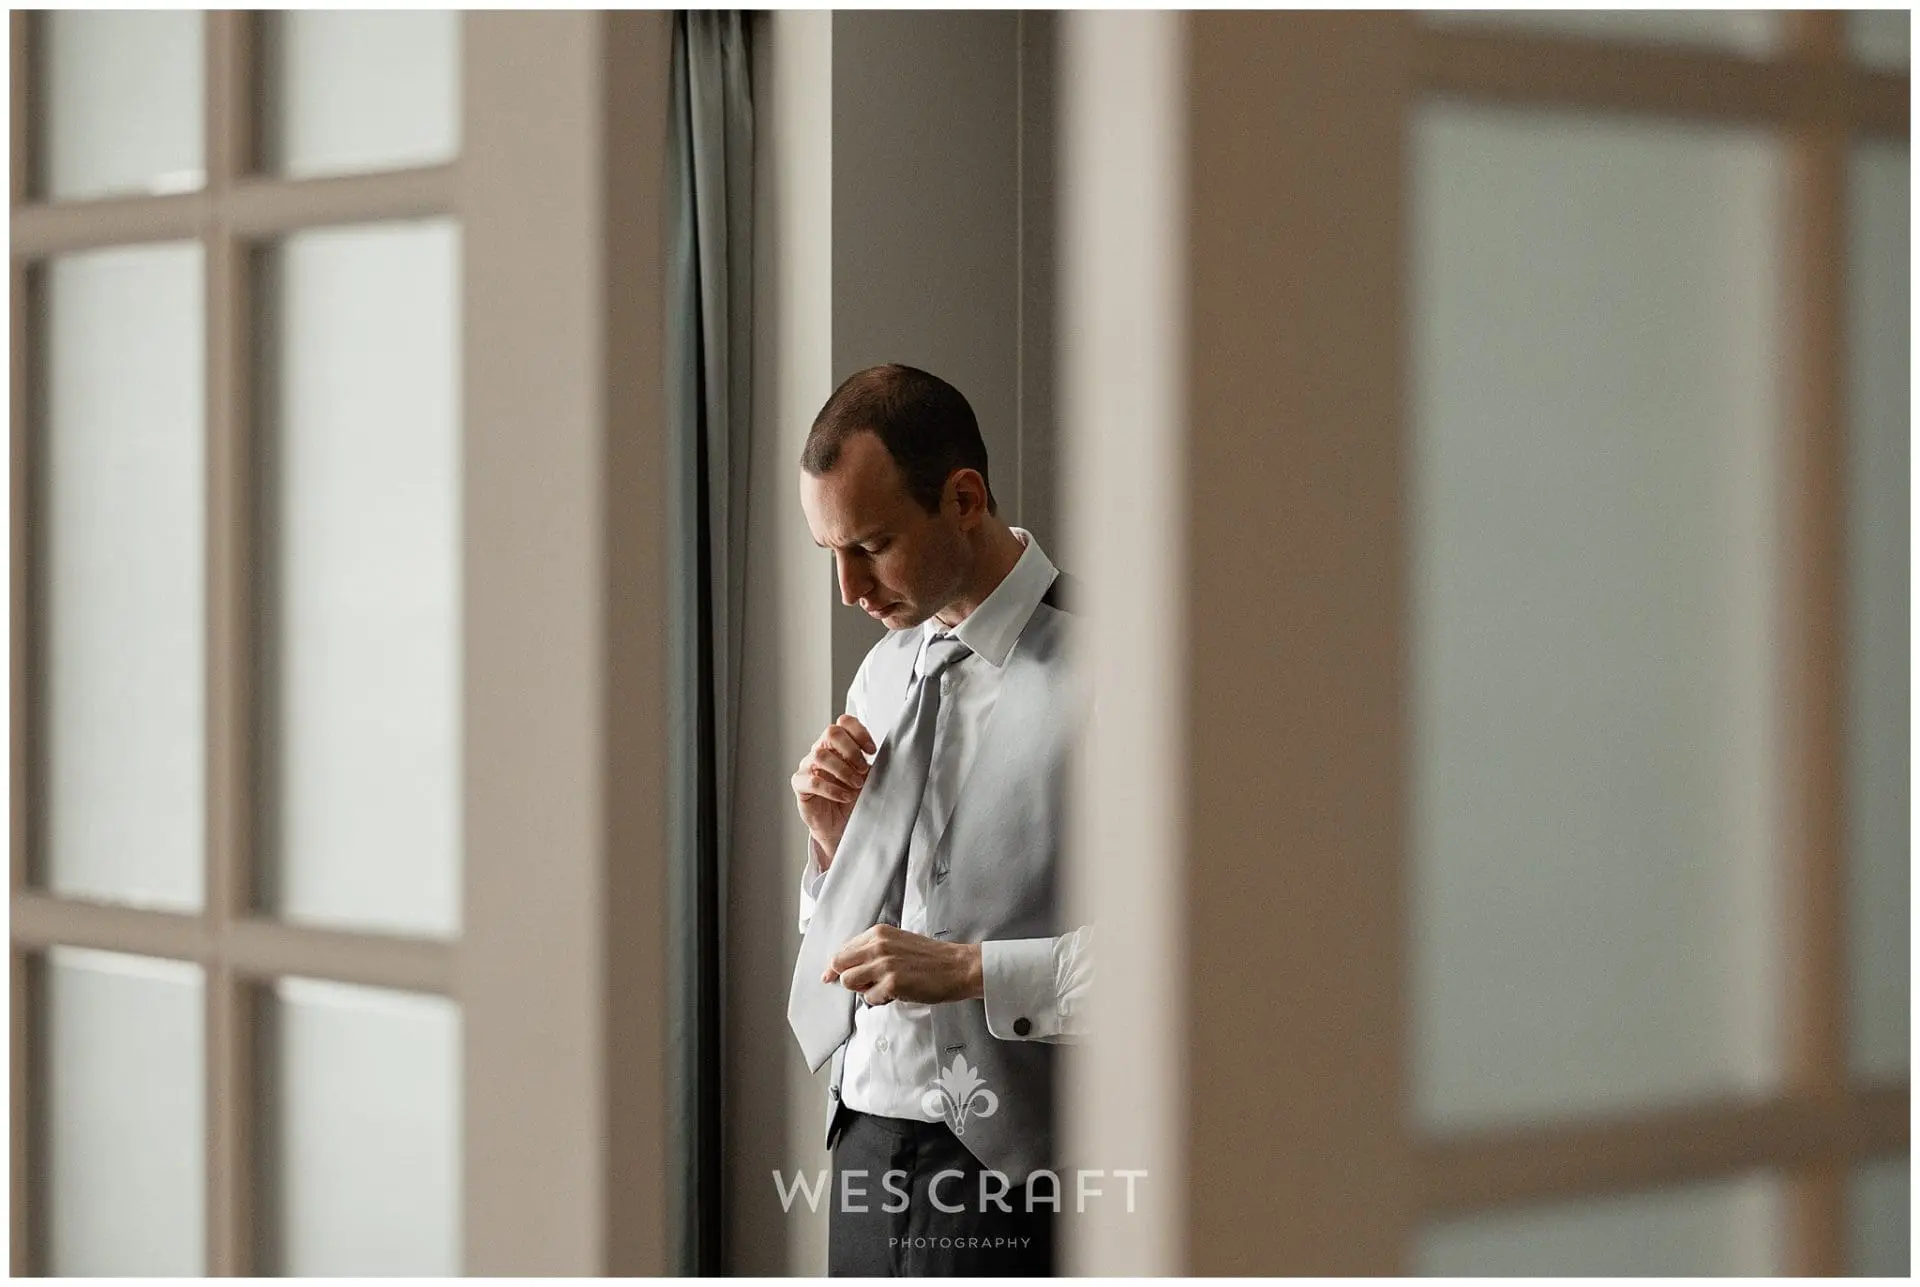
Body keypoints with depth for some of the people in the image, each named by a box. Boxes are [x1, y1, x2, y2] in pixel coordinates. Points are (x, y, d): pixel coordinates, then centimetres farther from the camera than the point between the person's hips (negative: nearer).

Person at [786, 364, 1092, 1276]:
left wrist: (972, 969, -20)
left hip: (1003, 1162, -7)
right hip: (866, 1130, 7)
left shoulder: (1090, 666, -11)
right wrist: (832, 840, 1)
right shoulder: (885, 668, 13)